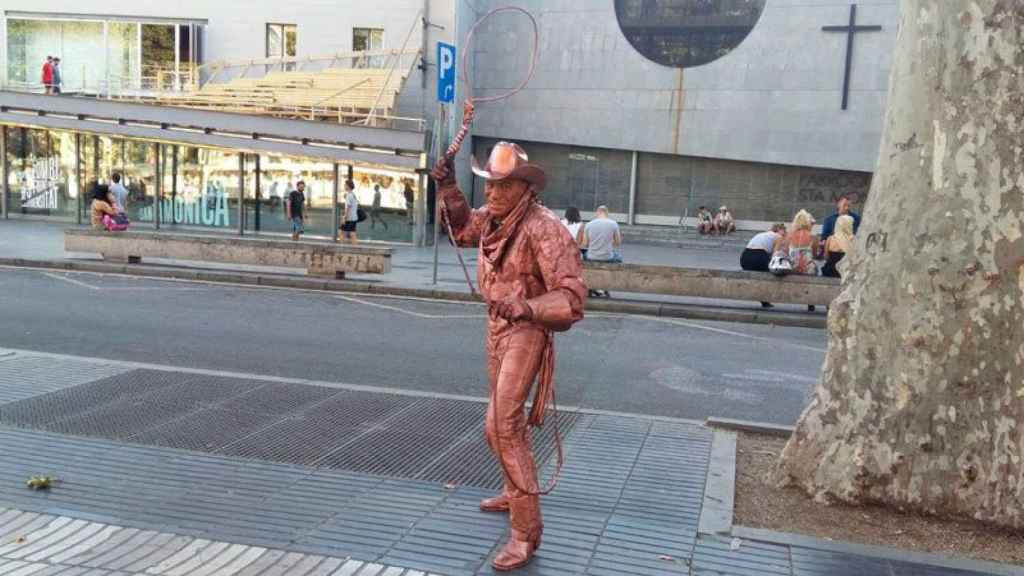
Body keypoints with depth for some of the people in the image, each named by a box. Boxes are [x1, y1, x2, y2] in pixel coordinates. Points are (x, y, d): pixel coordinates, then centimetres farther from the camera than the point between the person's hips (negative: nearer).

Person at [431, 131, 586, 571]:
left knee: (502, 425, -16)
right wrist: (448, 187, 10)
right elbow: (464, 228, 23)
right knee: (506, 416, 22)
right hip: (497, 325, 9)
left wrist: (526, 308, -44)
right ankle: (517, 492, 43)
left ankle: (526, 531, -9)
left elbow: (572, 294, -29)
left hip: (527, 330, -9)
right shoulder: (493, 217, -1)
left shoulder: (543, 228, -25)